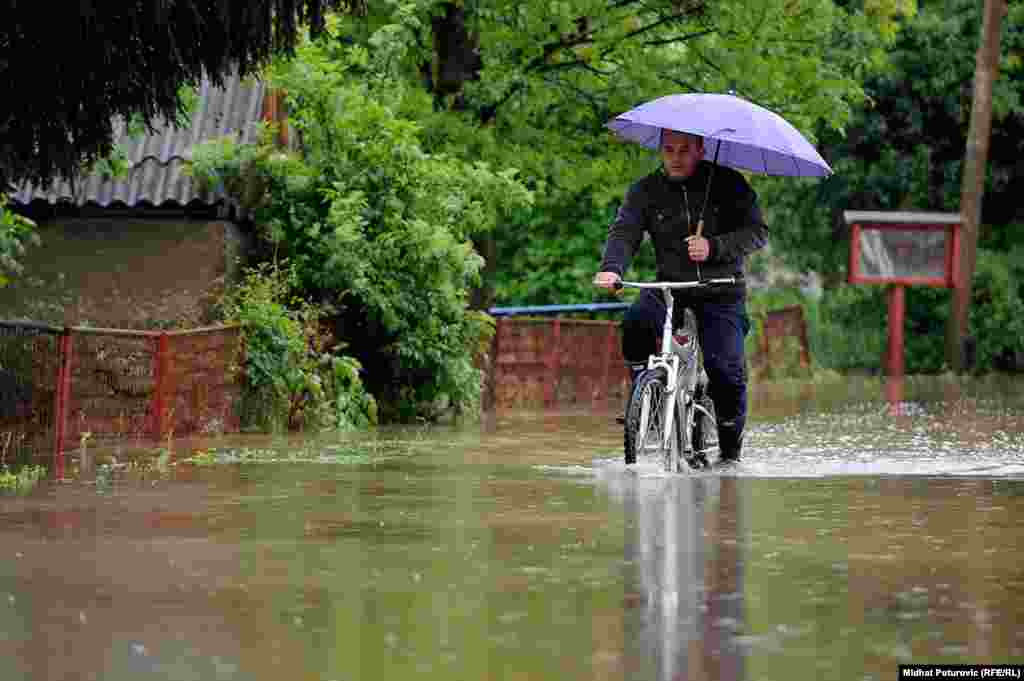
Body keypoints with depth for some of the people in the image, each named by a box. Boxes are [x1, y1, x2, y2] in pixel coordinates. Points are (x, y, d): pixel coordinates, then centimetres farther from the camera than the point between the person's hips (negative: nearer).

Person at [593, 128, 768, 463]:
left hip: (721, 293, -2)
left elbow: (757, 232, -9)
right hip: (670, 286, 2)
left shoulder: (727, 184, -3)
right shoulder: (645, 191, 2)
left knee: (725, 368, -17)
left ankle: (730, 450, 5)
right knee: (636, 321, -30)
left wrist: (714, 247, -26)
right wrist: (612, 268, -31)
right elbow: (623, 231, -10)